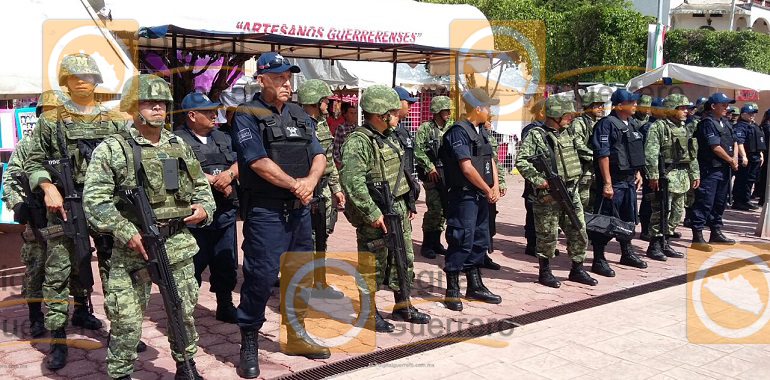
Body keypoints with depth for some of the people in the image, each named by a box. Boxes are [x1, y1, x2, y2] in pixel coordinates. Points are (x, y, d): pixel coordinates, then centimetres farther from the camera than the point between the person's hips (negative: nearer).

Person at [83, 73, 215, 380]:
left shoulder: (181, 147, 12)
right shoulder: (112, 149, -3)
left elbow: (202, 187, 22)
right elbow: (94, 199, -8)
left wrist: (203, 209, 1)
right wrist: (125, 232, -15)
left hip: (179, 244, 4)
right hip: (133, 245, -4)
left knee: (185, 312, 13)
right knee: (126, 319, 1)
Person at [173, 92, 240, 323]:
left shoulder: (222, 138, 17)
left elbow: (239, 162, 11)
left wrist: (229, 174, -11)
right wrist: (215, 181, -13)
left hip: (225, 214, 6)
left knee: (226, 264, 13)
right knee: (193, 265, 0)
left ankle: (225, 308, 28)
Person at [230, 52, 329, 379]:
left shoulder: (299, 115, 13)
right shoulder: (247, 115, -6)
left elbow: (319, 156, 7)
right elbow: (259, 162, -16)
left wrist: (310, 181, -13)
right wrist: (296, 185, -12)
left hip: (300, 210, 7)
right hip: (265, 212, -7)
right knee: (260, 277, -4)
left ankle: (296, 335, 30)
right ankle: (249, 345, 11)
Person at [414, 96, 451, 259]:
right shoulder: (425, 128, -5)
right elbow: (418, 151, -12)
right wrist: (430, 168, -17)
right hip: (432, 176, -6)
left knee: (443, 209, 9)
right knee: (434, 209, -11)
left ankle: (436, 242, 20)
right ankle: (426, 245, 1)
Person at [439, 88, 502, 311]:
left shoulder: (480, 130, 15)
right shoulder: (458, 131, -14)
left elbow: (490, 160, 16)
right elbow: (467, 168, -20)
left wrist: (495, 187, 1)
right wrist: (487, 190, -11)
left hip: (481, 196, 10)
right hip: (463, 196, -9)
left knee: (480, 241, 15)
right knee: (461, 242, -5)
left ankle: (475, 287, 27)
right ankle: (452, 292, 5)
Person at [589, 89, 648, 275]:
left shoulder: (632, 124, 14)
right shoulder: (607, 124, -13)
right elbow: (602, 154, -18)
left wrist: (637, 173, 17)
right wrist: (607, 183, -21)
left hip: (630, 181, 9)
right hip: (614, 181, -9)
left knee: (628, 219, 18)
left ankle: (627, 254, 32)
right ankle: (599, 260, 2)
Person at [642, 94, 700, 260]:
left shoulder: (684, 129, 18)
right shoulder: (658, 127, -9)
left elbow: (692, 154, 23)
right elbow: (651, 153, -16)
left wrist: (695, 174, 17)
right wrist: (653, 176, -21)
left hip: (682, 177, 9)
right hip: (665, 176, -9)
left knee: (677, 212, 12)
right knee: (661, 212, -7)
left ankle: (664, 243, 21)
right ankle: (654, 246, 1)